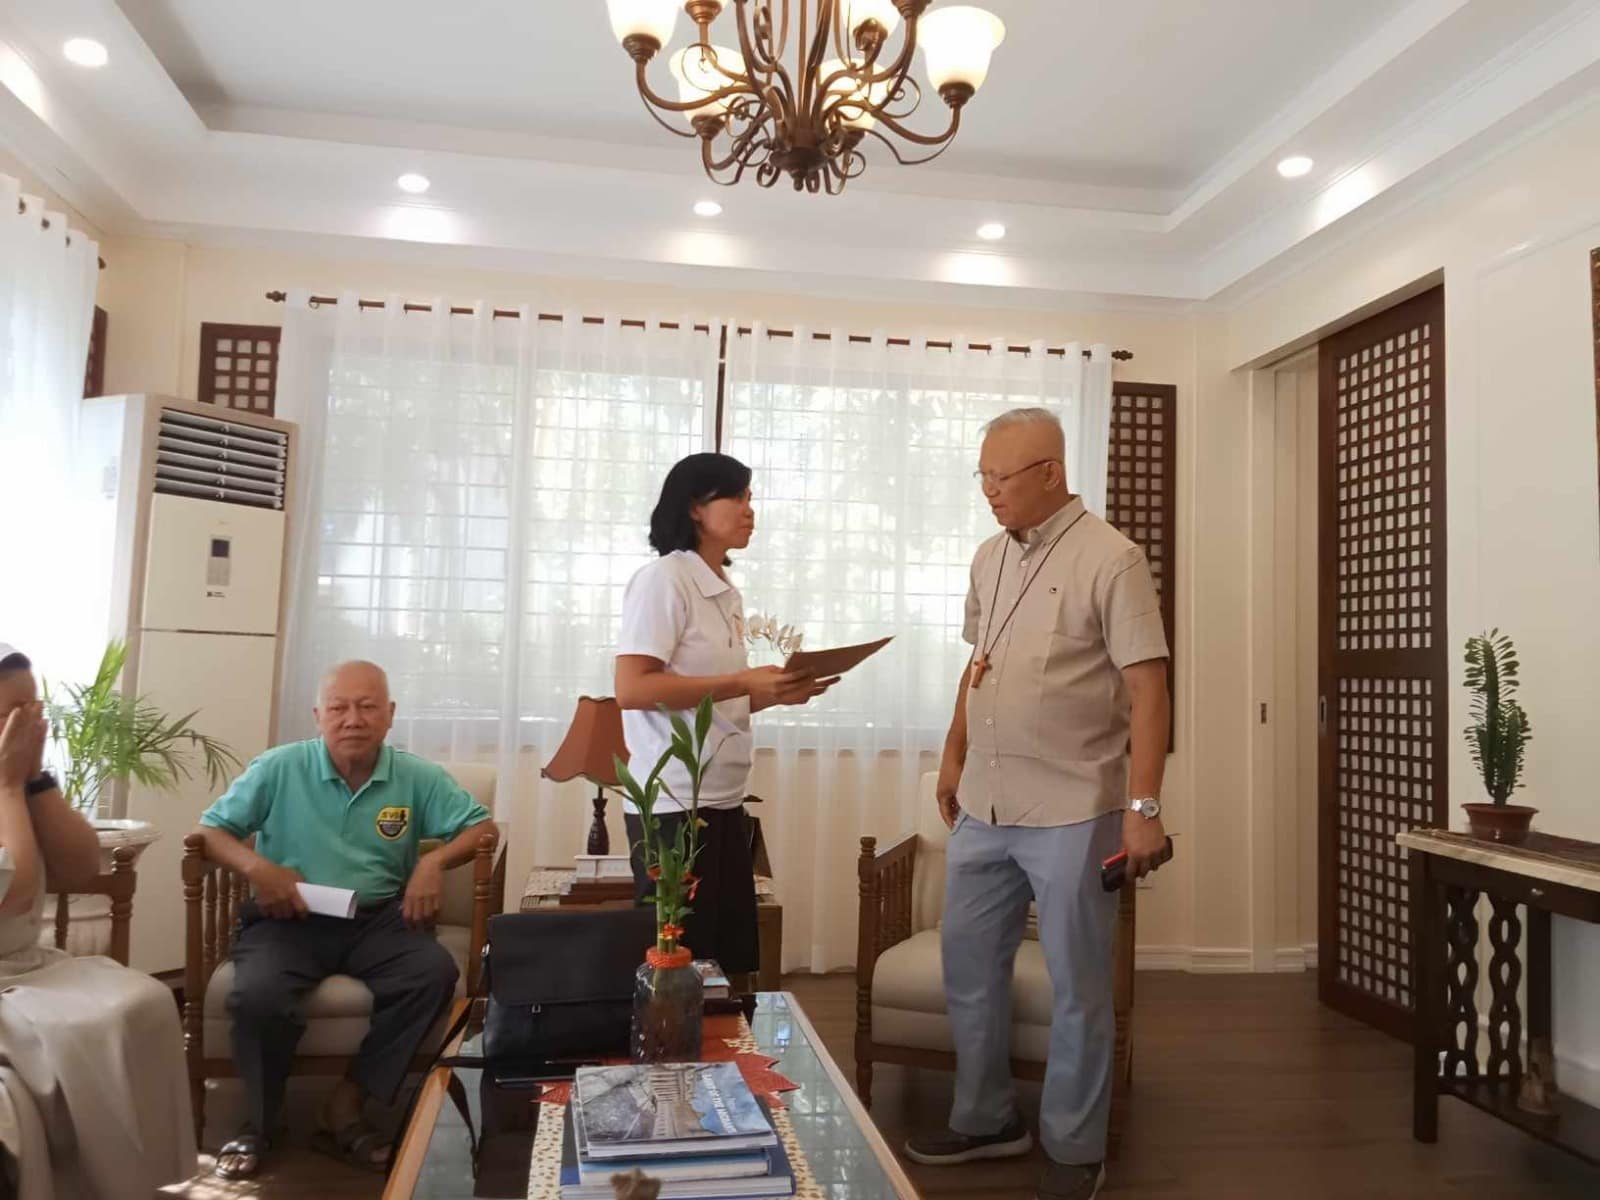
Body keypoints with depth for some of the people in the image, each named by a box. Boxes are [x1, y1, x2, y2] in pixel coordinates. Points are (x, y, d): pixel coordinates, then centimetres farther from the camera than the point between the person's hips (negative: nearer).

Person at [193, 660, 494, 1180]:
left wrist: (435, 861, -15)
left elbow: (481, 825, 3)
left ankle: (346, 1105, -11)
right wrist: (257, 867, -16)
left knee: (435, 973, -27)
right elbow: (211, 829, 3)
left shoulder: (417, 777, 1)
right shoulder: (279, 768, -2)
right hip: (288, 920, -1)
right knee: (258, 994, -32)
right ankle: (259, 1121, -1)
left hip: (378, 919, 1)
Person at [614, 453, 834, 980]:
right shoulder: (663, 580, -11)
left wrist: (778, 694, 4)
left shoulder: (728, 594, 14)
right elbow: (632, 689, -21)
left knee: (732, 962, 13)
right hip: (675, 803, -8)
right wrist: (745, 682, -20)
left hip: (723, 800, 8)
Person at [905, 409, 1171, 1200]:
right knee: (968, 965, 16)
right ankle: (984, 1120, 35)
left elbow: (1147, 688, -14)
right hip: (983, 808, 7)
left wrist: (1143, 807, -18)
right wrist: (953, 759, 18)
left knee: (1076, 987, 7)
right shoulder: (989, 558, 9)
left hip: (1072, 814, -7)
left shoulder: (1109, 560, -11)